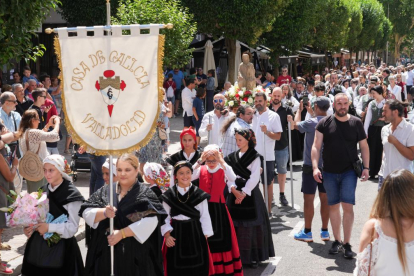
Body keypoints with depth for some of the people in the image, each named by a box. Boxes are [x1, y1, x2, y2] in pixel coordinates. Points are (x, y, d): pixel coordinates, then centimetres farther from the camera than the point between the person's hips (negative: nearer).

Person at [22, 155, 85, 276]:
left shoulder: (71, 194, -11)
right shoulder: (43, 191, 8)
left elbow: (72, 227, -13)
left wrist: (49, 227, -24)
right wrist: (30, 228, -5)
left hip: (61, 247, -6)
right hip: (39, 245, 6)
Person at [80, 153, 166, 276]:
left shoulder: (145, 194, -2)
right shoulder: (105, 191, 10)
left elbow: (150, 221, -16)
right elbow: (86, 213, 3)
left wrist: (122, 233, -19)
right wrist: (104, 213, -17)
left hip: (135, 254, -3)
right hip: (105, 252, 3)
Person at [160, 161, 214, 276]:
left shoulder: (200, 194, 0)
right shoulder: (168, 196, -1)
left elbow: (205, 217, 4)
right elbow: (165, 218, 2)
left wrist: (205, 237, -1)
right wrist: (167, 235, -13)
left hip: (195, 234, 0)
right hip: (176, 235, 0)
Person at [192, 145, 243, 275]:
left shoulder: (223, 171, -4)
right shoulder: (201, 170, 0)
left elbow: (233, 178, -26)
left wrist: (221, 160, -29)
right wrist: (200, 161, -24)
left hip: (219, 209, -1)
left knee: (222, 239, 5)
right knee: (204, 240, 8)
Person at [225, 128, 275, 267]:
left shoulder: (255, 157, -2)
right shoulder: (232, 157, 10)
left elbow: (254, 178, -10)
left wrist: (244, 193, -15)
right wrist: (234, 190, -15)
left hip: (250, 194, -4)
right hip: (235, 193, 4)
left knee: (251, 224, -2)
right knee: (236, 224, 2)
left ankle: (253, 256, 8)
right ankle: (238, 255, 10)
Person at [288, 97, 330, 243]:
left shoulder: (310, 123, -16)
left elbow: (296, 125, 2)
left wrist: (299, 109, 18)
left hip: (311, 165, -5)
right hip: (327, 165, 5)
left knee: (308, 199, 3)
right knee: (325, 198, 11)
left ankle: (307, 232, 9)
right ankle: (325, 231, 17)